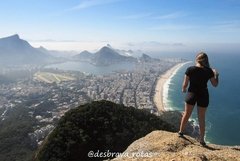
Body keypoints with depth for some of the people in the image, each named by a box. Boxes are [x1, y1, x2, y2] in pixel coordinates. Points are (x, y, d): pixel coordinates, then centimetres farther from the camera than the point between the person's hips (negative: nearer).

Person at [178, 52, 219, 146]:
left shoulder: (190, 69, -11)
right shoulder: (209, 71, -9)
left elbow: (185, 84, -7)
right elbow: (215, 84, 1)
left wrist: (183, 89, 14)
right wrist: (216, 74, 17)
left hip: (191, 94, 0)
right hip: (203, 96, 0)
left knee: (186, 114, 18)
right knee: (201, 118, 13)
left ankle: (181, 132, 33)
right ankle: (201, 140, 23)